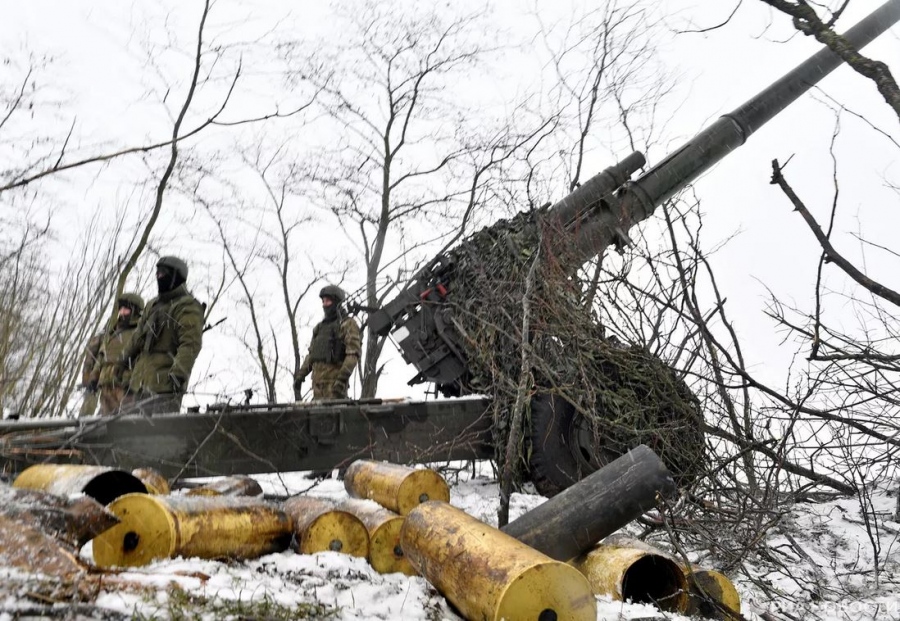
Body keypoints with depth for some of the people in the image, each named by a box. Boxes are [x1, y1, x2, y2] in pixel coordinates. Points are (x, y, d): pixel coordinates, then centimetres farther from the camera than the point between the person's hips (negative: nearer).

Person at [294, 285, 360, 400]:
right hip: (318, 380, 7)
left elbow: (353, 354, -15)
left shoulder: (348, 324, -4)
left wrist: (342, 379, -26)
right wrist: (299, 377, 10)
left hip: (336, 380, -7)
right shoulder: (320, 327, 20)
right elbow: (311, 355, 21)